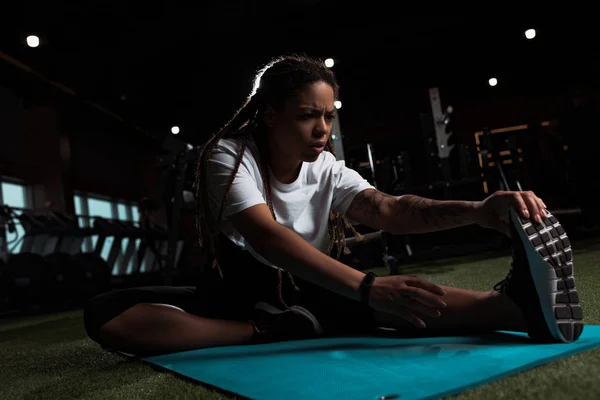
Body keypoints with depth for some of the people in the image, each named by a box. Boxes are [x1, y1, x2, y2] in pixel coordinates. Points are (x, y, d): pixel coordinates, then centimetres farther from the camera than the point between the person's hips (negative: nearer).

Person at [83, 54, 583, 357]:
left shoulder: (327, 170, -7)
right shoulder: (228, 155, -21)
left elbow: (390, 210, -24)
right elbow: (265, 236, -38)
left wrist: (477, 209, -45)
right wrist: (368, 287, -51)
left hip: (305, 291, 3)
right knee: (106, 314, -31)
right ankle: (271, 333, -36)